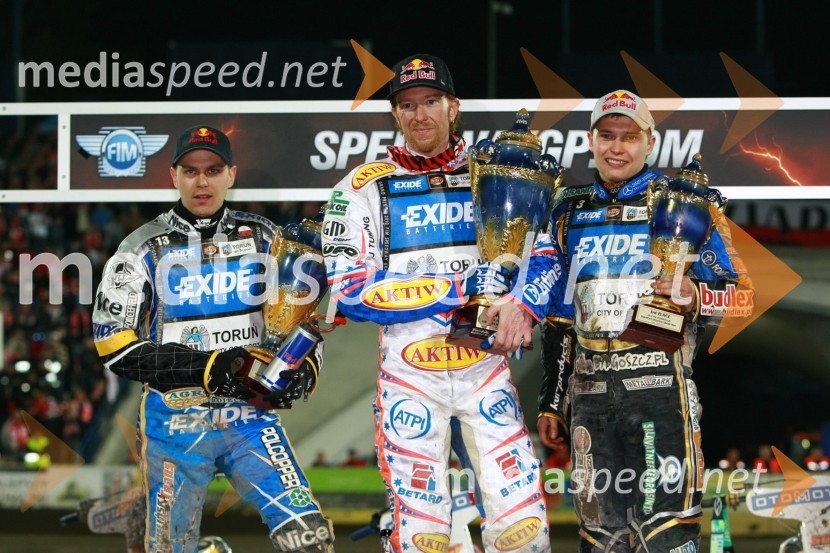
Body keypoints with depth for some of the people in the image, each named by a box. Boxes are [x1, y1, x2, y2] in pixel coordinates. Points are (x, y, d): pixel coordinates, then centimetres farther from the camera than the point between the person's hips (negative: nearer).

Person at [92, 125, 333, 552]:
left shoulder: (265, 240, 8)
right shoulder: (144, 249, -1)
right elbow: (115, 343, -8)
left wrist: (305, 366, -5)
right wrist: (204, 369, -18)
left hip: (250, 417, 1)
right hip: (175, 421, -1)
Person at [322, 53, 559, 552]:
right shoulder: (364, 188, 1)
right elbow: (351, 291, -9)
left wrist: (518, 305, -18)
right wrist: (462, 288, -15)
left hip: (486, 370, 2)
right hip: (410, 376, -2)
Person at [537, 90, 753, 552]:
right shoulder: (572, 212, 18)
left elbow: (741, 294, 0)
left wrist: (696, 297, -21)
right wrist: (551, 402, 19)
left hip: (659, 382, -5)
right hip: (590, 388, 5)